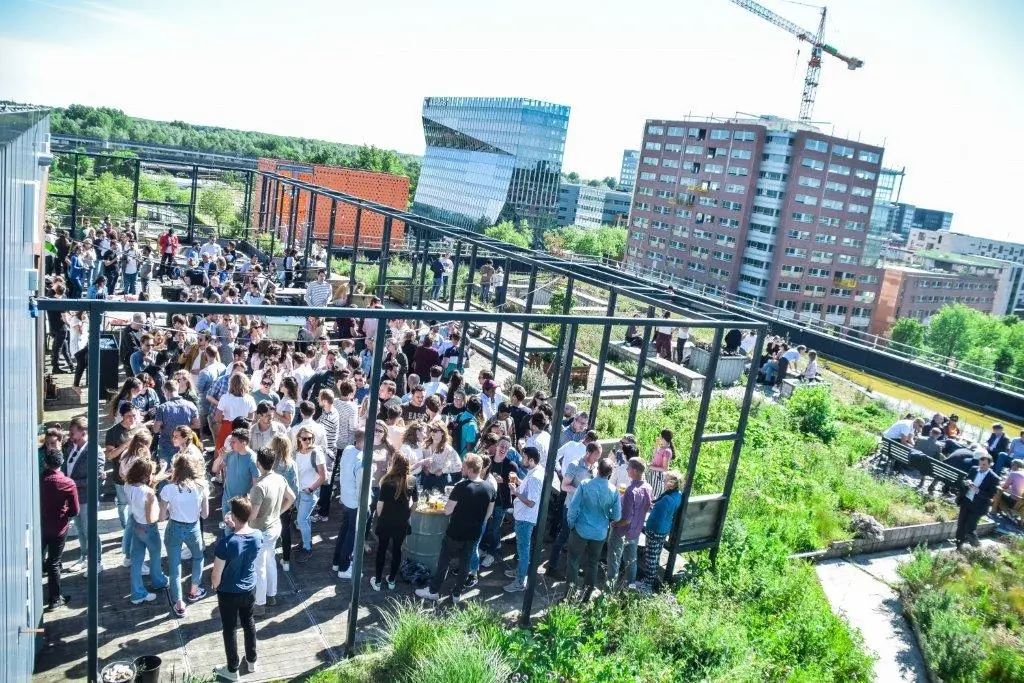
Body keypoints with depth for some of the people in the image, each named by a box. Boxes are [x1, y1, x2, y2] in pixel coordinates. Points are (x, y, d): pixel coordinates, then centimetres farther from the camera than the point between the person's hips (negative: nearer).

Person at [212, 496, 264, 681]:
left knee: (229, 629, 15)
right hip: (250, 589, 4)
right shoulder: (258, 536, -16)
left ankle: (232, 670, 32)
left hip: (229, 593, -4)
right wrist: (234, 528, -2)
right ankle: (252, 662, 41)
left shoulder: (226, 543, -31)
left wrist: (215, 586, 1)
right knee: (249, 623, 24)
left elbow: (216, 575, -20)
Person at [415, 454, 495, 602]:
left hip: (455, 533, -5)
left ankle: (433, 591, 23)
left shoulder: (462, 487, -23)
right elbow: (488, 513, 6)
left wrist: (449, 500, 2)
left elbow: (447, 511, -18)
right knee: (464, 563, 17)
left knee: (444, 561, 11)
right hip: (473, 534, 5)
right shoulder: (489, 489, -5)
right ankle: (456, 593, 28)